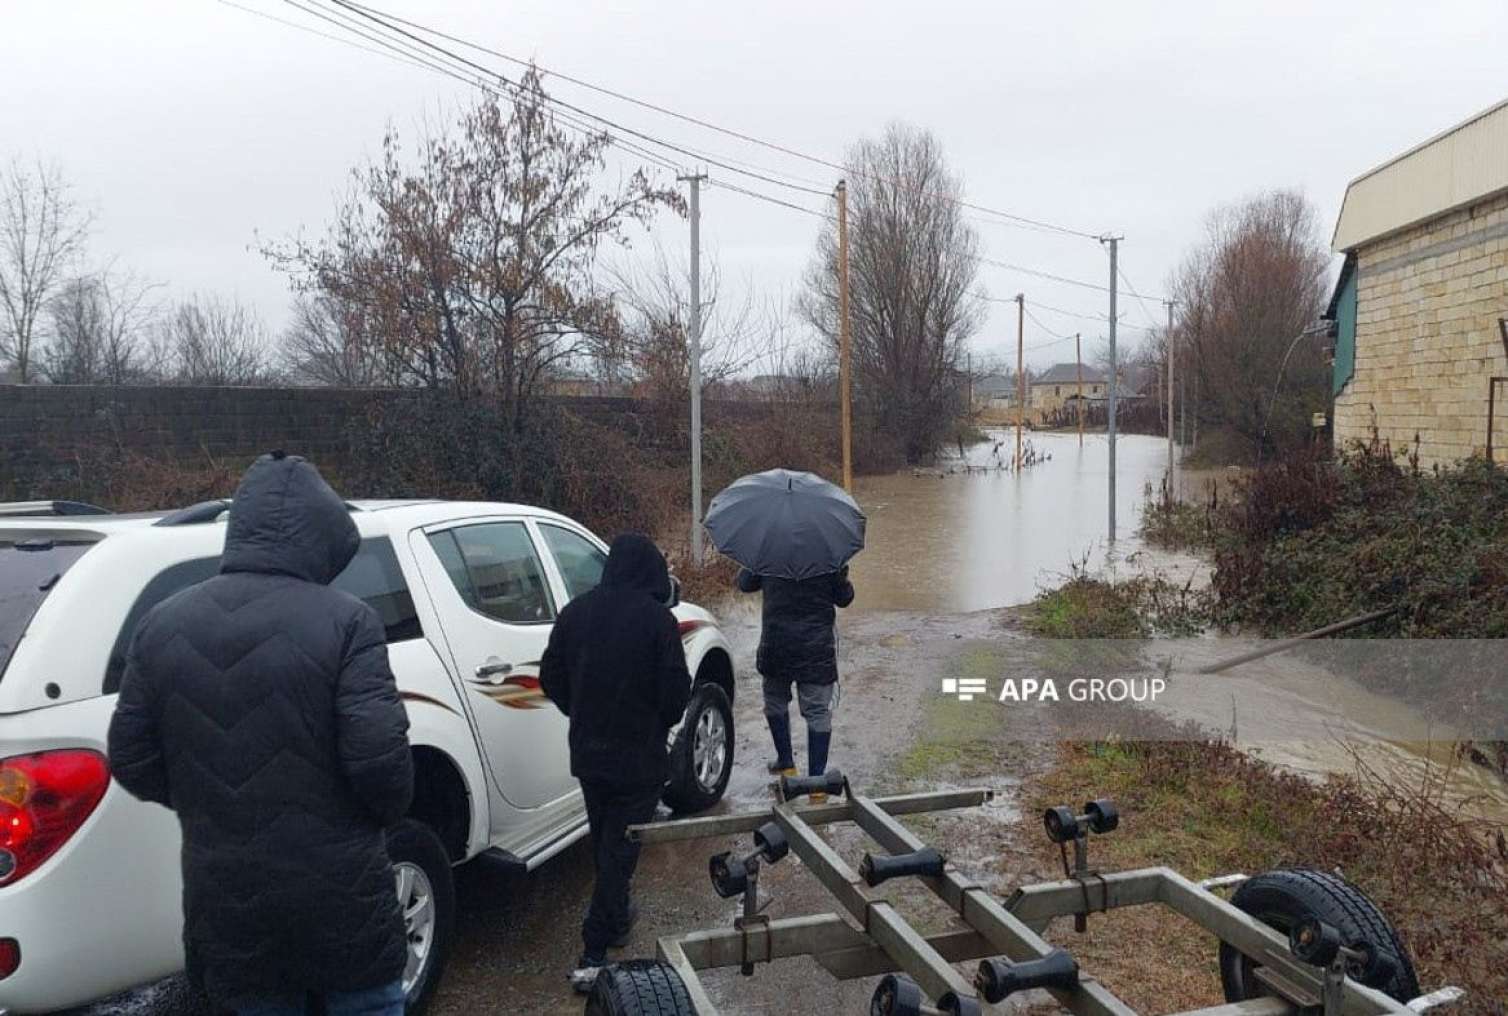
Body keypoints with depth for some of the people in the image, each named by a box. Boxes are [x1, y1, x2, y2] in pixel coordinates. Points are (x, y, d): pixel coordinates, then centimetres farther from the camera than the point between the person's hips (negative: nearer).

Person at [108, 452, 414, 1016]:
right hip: (338, 900, -4)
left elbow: (131, 761, 4)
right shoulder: (344, 620, -16)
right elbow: (379, 758, -20)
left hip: (225, 906, 4)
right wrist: (386, 812, 1)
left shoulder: (163, 624, -1)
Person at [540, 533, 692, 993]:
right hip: (639, 755, -5)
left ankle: (615, 917, 40)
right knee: (621, 847, 1)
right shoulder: (656, 618, -16)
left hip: (587, 751, 5)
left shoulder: (576, 611, -1)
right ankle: (594, 955, 0)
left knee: (605, 839, 23)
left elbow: (551, 678, 5)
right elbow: (676, 688, -15)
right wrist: (661, 723, 6)